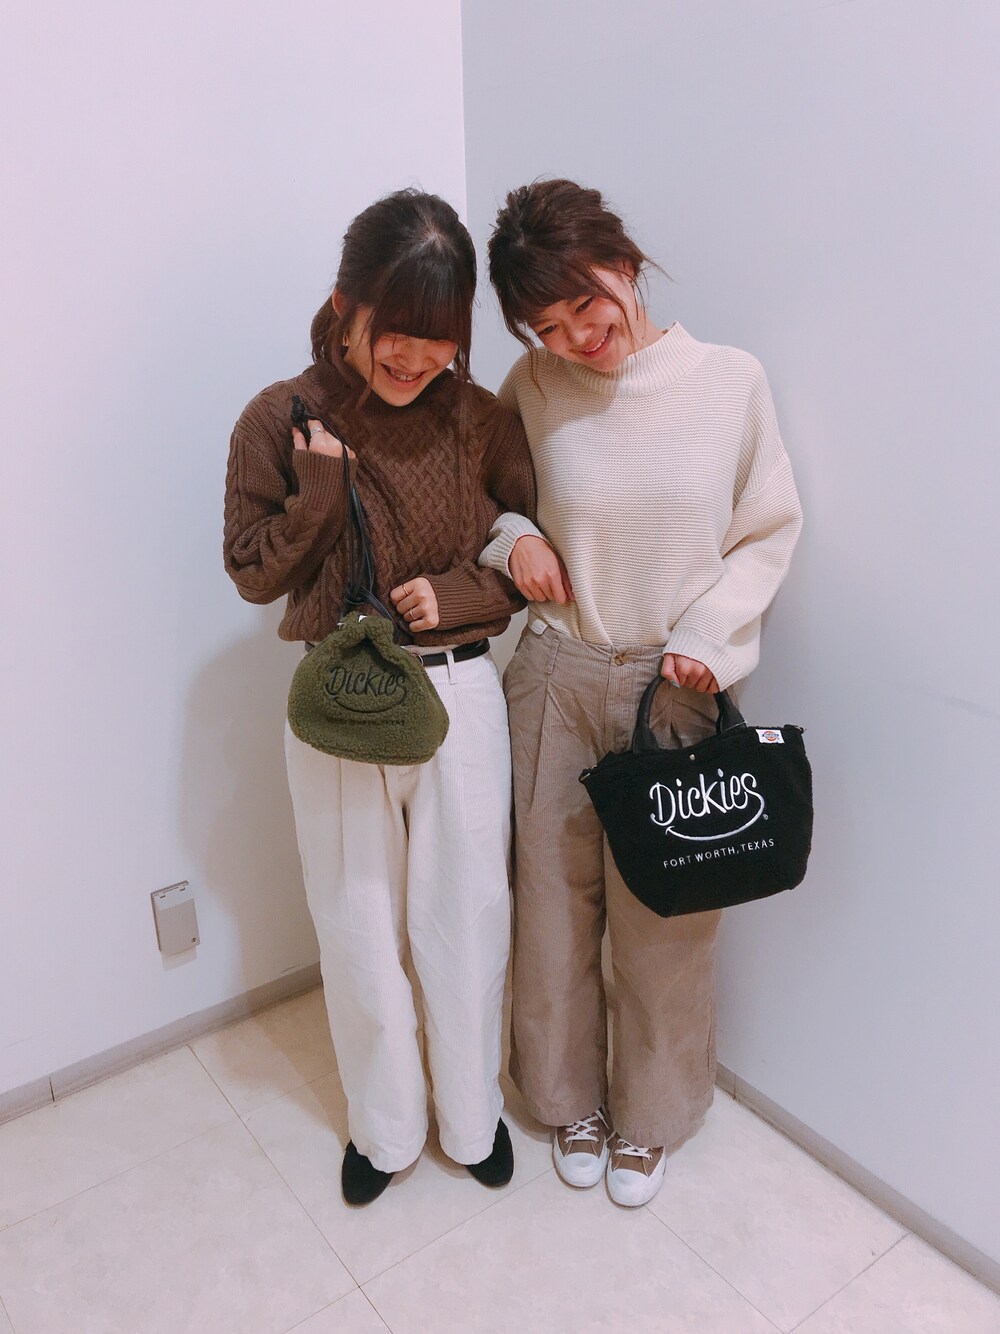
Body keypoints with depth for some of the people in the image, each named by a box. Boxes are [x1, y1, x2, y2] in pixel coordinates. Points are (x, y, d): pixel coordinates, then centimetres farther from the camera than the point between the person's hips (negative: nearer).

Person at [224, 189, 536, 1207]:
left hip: (460, 693, 0)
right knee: (358, 926, 14)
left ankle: (471, 1113, 40)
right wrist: (320, 484, -17)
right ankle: (384, 1125, 40)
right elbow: (253, 573, -2)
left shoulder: (479, 420, -4)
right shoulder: (281, 419, -6)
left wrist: (458, 595, -14)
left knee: (467, 917, 13)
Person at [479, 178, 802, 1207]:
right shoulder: (534, 387, -3)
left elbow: (768, 534, 1)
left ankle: (650, 1114, 39)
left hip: (676, 687, -1)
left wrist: (703, 637, -13)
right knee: (556, 899, 13)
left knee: (665, 912, 11)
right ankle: (570, 1096, 41)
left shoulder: (730, 382, -6)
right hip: (558, 680, 1)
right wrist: (510, 536, -10)